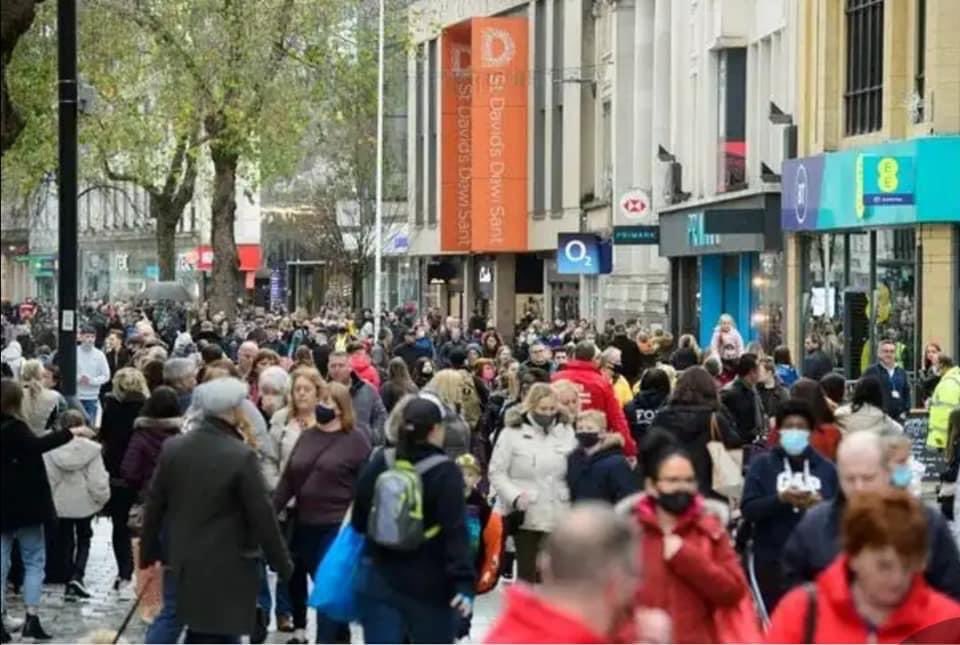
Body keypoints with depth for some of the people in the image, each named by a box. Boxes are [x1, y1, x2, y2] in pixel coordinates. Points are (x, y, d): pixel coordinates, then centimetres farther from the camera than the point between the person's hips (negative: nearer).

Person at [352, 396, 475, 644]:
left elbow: (359, 520, 11)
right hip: (429, 585, -3)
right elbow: (455, 532, -18)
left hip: (379, 579, 4)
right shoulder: (445, 473, -12)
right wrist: (463, 582, -21)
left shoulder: (377, 464, 2)